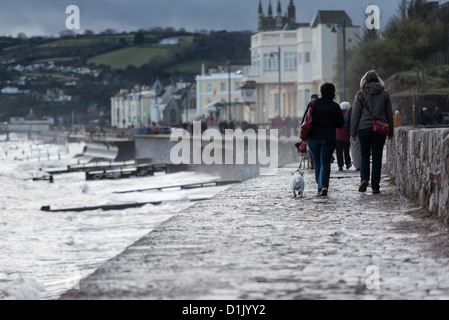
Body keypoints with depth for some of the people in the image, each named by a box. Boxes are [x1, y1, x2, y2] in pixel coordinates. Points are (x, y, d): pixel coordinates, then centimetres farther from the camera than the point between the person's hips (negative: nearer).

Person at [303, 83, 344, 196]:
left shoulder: (313, 104, 2)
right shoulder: (335, 106, -3)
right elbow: (341, 124, -1)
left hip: (313, 138, 2)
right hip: (329, 139, -2)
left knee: (317, 164, 13)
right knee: (325, 163, 0)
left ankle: (320, 186, 10)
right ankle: (324, 186, -17)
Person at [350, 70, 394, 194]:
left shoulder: (361, 94, -2)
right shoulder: (384, 94, 4)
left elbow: (355, 114, -2)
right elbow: (389, 114, 8)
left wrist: (353, 132, 2)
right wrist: (391, 132, 14)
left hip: (364, 128, -1)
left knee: (364, 155, 14)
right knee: (377, 157, 5)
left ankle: (364, 179, -7)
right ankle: (375, 186, 3)